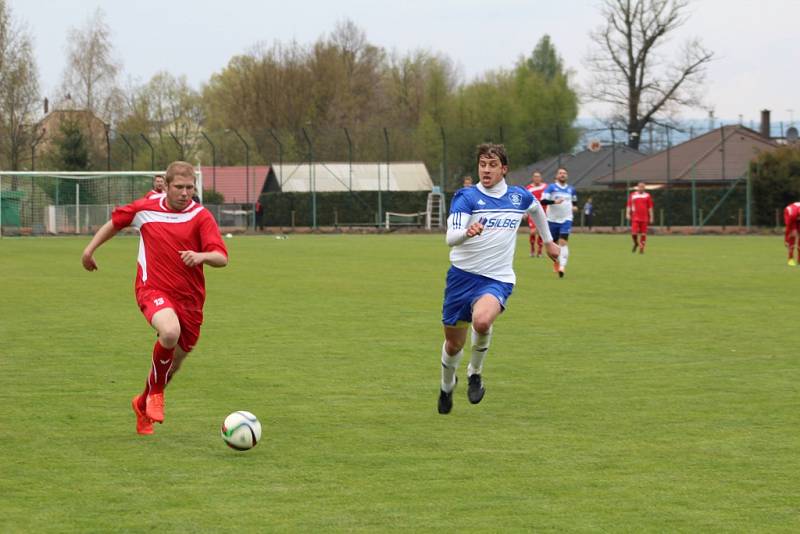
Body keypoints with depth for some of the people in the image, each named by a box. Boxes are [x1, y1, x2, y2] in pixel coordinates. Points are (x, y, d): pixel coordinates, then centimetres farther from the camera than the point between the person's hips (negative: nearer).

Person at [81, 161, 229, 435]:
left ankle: (143, 404, 43)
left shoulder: (201, 216, -6)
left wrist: (201, 256, -36)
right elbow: (116, 221, 21)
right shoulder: (145, 208, 0)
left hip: (189, 297, 2)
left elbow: (221, 258, -15)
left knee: (173, 363, 12)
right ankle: (156, 392, -10)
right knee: (170, 332, -34)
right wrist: (90, 248, 22)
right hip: (153, 289, -2)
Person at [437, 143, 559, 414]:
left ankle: (475, 373, -4)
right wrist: (468, 232, -43)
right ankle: (447, 386, 42)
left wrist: (548, 241, 36)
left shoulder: (519, 197, 3)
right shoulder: (466, 197, -8)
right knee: (453, 343, 9)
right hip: (463, 275, 0)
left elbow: (537, 209, 29)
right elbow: (451, 238, -21)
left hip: (497, 279, 0)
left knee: (481, 321, -33)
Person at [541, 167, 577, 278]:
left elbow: (574, 201, 28)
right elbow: (543, 201, -12)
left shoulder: (571, 190, 12)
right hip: (553, 219, -1)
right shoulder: (551, 188, -2)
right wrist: (554, 201, -26)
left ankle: (562, 267, -25)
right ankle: (556, 261, 35)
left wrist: (574, 207, 6)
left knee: (563, 242, -16)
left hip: (566, 220, 1)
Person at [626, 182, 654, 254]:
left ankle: (641, 248, 7)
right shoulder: (632, 195, 7)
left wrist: (651, 217, 5)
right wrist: (628, 214, -7)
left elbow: (650, 207, 9)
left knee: (643, 234, -1)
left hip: (644, 218, 1)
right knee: (634, 232, -12)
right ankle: (636, 243, 17)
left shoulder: (647, 196, 8)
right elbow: (629, 205, 7)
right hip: (635, 218, -1)